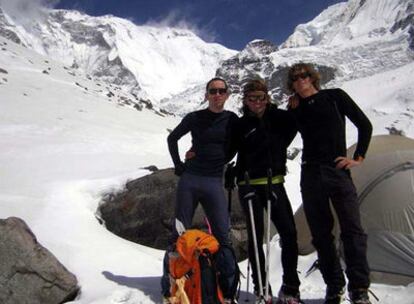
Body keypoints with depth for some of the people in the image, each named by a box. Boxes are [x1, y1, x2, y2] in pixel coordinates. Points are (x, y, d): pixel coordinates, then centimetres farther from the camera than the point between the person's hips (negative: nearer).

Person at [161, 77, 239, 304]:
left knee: (222, 236, -1)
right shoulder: (194, 118, 4)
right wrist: (178, 164, 8)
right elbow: (172, 138, 16)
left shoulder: (232, 120, 5)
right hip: (189, 180, 0)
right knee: (179, 234, 5)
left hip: (214, 182, 1)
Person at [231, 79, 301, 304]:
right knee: (256, 236, 4)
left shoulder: (278, 118, 4)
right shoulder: (240, 125, -1)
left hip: (275, 183, 2)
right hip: (249, 185, -2)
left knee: (288, 233, -3)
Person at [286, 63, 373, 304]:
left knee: (353, 229, -8)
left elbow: (365, 125, 8)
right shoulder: (296, 111, 14)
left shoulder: (334, 96, 8)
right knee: (321, 234, 5)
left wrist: (358, 158, 0)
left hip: (338, 171, -2)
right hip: (311, 174, 3)